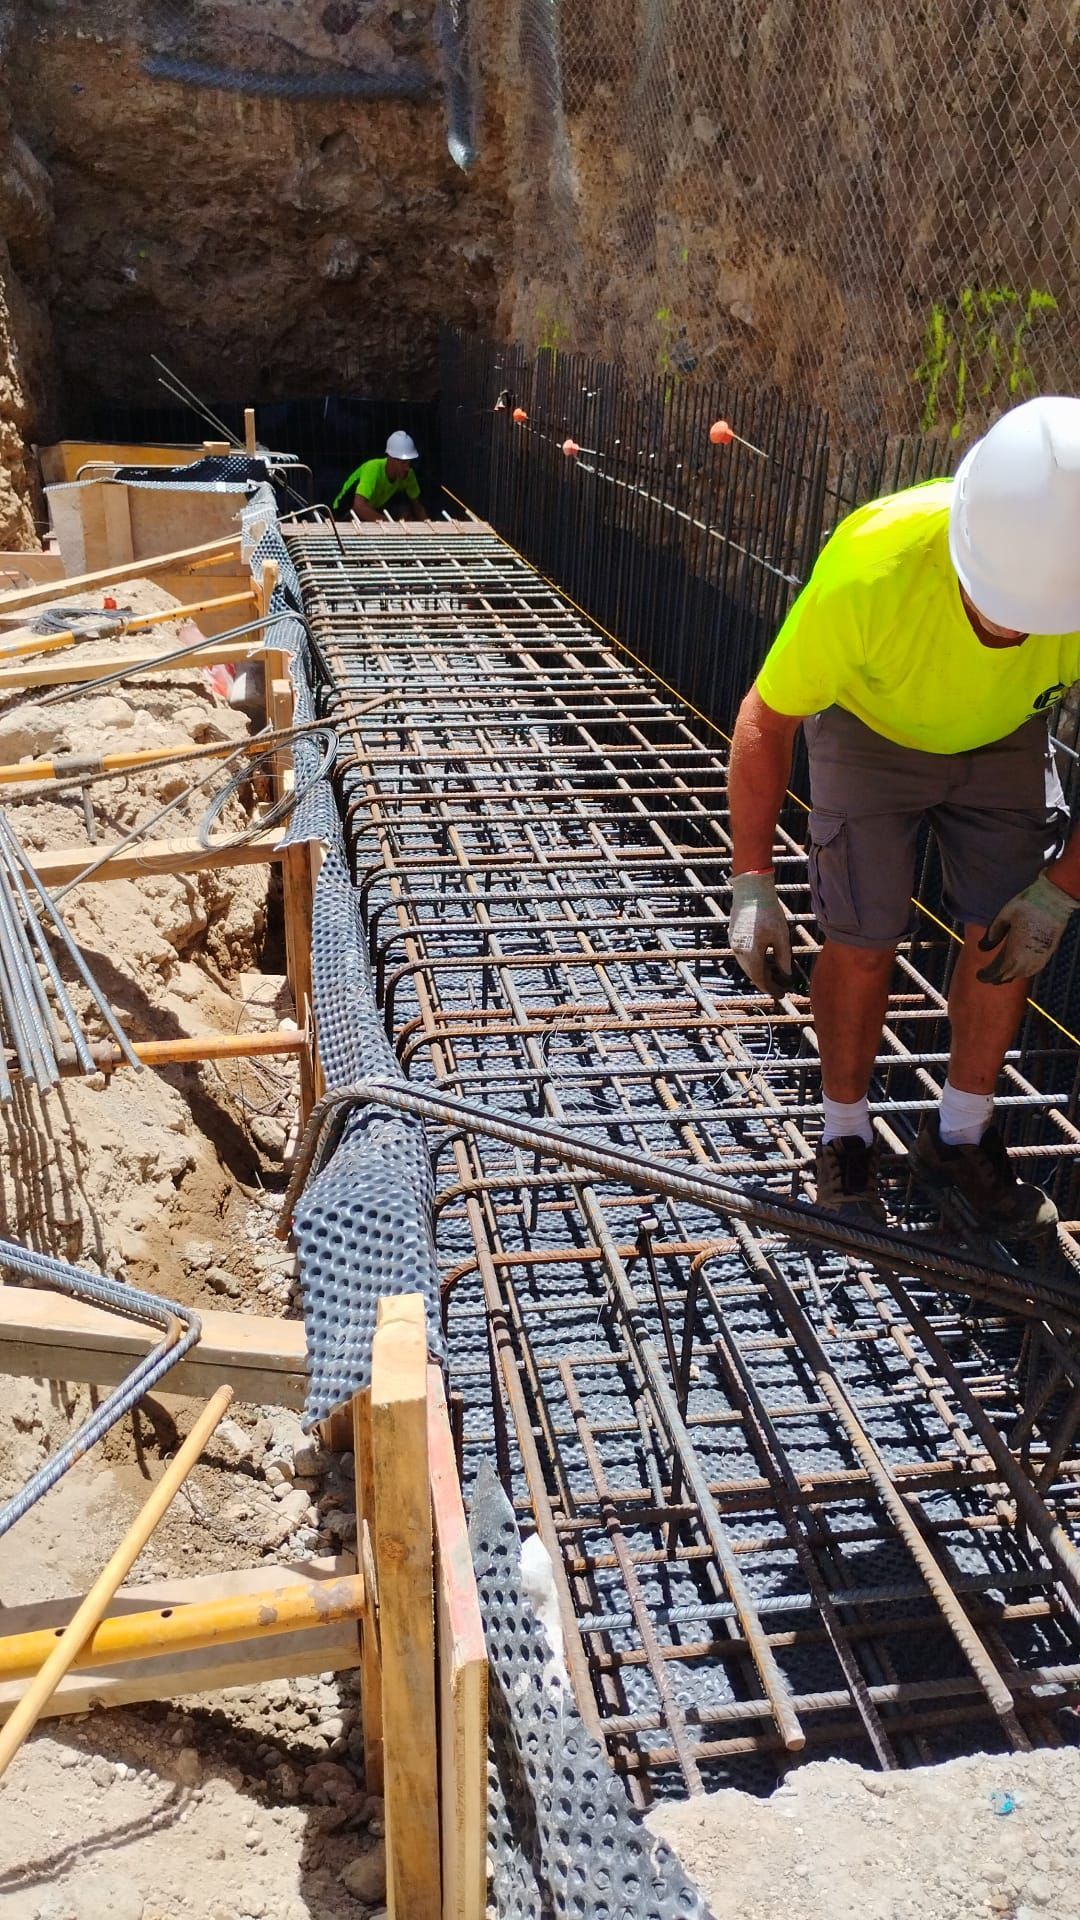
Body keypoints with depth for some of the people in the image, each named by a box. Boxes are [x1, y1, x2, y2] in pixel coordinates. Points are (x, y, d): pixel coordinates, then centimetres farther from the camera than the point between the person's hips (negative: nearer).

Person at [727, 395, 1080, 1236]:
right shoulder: (870, 567, -41)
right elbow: (767, 721, -25)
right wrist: (753, 883, -27)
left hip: (1006, 739, 3)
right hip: (869, 731, -2)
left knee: (1010, 938, -1)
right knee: (862, 943, -6)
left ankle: (961, 1138, 22)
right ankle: (847, 1141, 17)